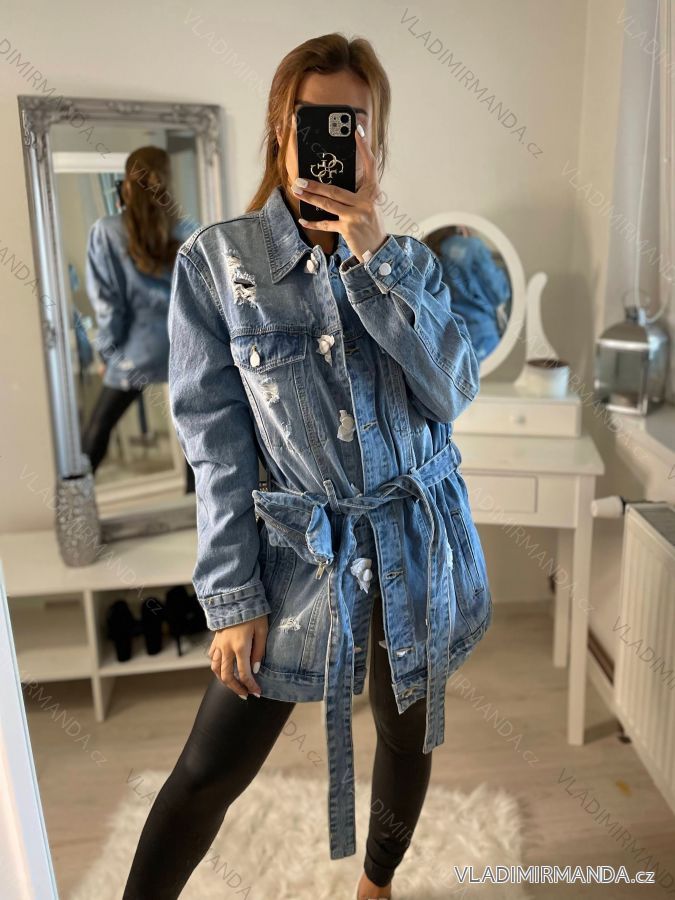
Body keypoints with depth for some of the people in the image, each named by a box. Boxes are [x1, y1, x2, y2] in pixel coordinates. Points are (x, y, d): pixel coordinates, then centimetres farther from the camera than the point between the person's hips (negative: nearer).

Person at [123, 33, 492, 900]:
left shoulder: (409, 258, 2)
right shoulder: (214, 260, -7)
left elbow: (453, 391, -10)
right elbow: (215, 444, -9)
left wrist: (377, 261, -17)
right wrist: (232, 600, -9)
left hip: (421, 542, 4)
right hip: (302, 553, -3)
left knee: (408, 731, 20)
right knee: (211, 768, 2)